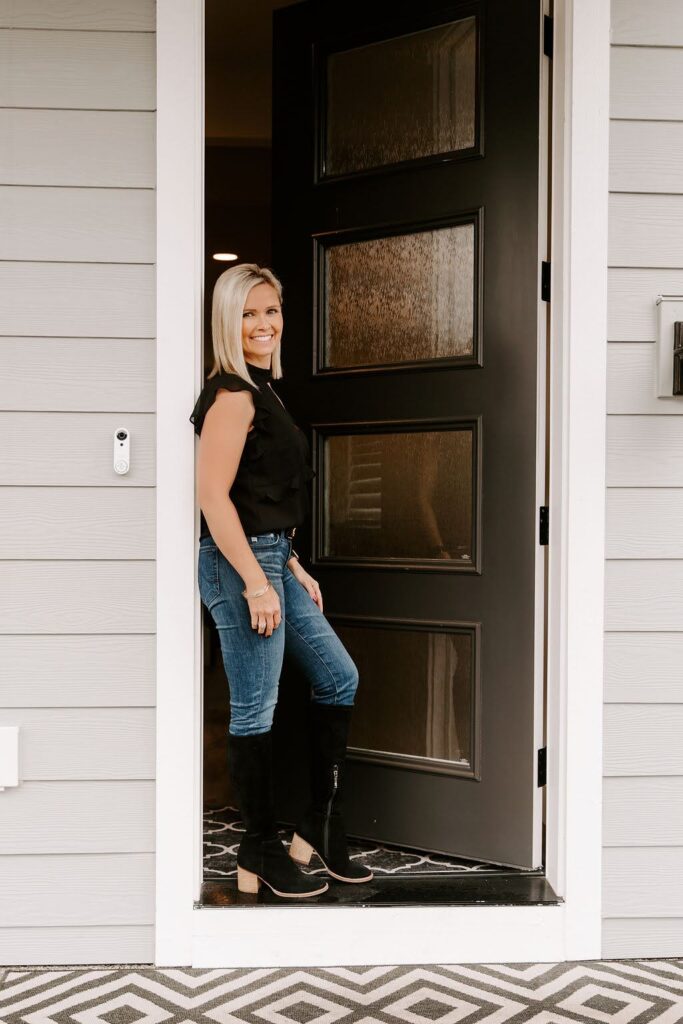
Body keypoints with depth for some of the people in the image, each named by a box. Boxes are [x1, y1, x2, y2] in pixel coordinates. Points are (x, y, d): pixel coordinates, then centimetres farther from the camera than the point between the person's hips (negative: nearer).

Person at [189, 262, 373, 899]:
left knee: (339, 678, 14)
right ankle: (260, 853, 18)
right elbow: (213, 496, -20)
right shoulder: (231, 393, -13)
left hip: (271, 559, 10)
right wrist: (256, 583, -22)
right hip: (239, 562, -10)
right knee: (255, 710, 1)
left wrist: (293, 568, 18)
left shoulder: (261, 390, 16)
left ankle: (320, 825, 24)